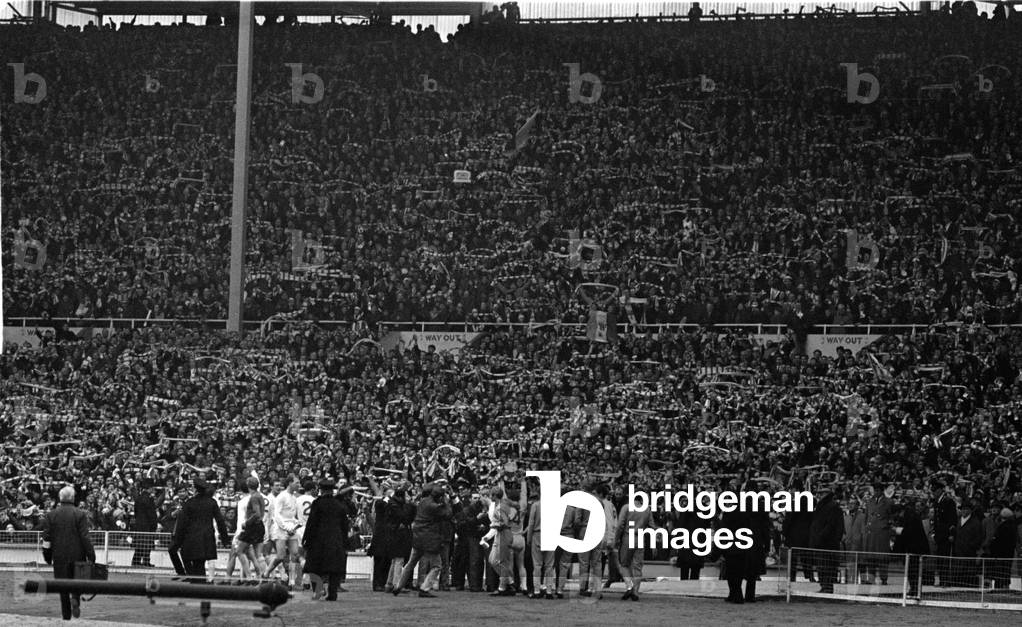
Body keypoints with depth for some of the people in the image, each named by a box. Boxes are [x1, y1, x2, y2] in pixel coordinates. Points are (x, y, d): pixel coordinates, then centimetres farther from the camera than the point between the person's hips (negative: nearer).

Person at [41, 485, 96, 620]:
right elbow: (85, 537, -9)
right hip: (77, 554, -1)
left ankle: (66, 615, 5)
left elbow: (46, 537, 2)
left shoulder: (51, 515, 1)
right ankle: (76, 599, -14)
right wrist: (91, 555, -4)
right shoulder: (80, 515, -6)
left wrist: (47, 555, 10)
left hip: (59, 556, 1)